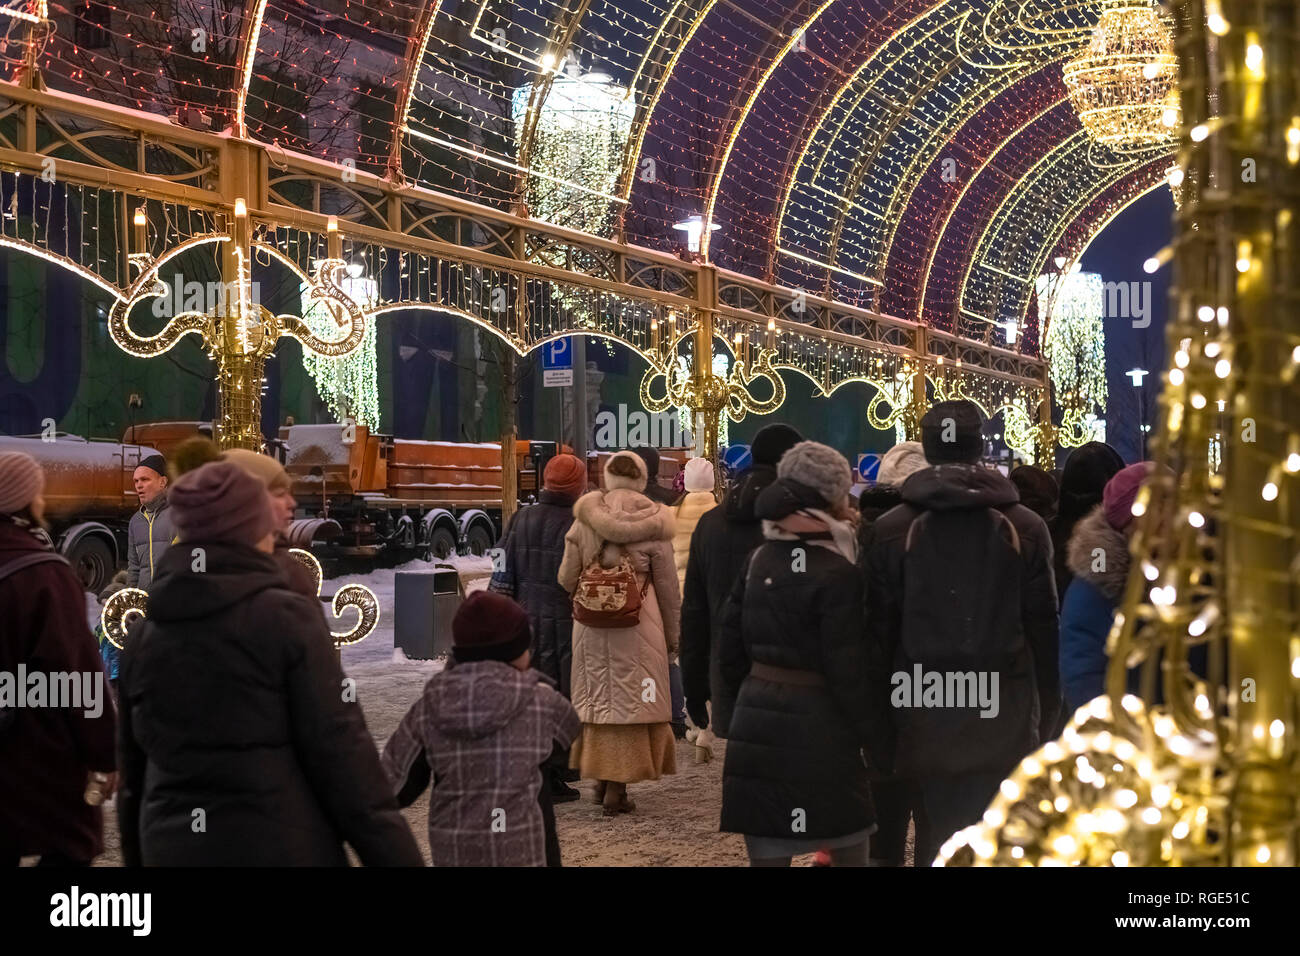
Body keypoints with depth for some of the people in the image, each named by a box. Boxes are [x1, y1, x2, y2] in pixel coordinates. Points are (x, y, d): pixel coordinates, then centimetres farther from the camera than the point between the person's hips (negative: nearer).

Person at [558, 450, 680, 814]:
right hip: (637, 621, -3)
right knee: (629, 698, 3)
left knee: (597, 695, 15)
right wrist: (672, 634, 10)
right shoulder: (653, 523, -3)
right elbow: (667, 586, 1)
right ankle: (616, 787, 2)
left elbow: (566, 579, 6)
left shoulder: (584, 518, 3)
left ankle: (600, 777, 23)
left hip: (590, 621, 3)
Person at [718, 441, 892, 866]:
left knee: (768, 852, 9)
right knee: (849, 849, 11)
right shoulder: (837, 573, -12)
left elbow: (732, 649, 11)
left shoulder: (758, 560, 7)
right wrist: (879, 743, -6)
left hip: (756, 722, 6)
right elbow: (850, 672, -14)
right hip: (816, 726, -6)